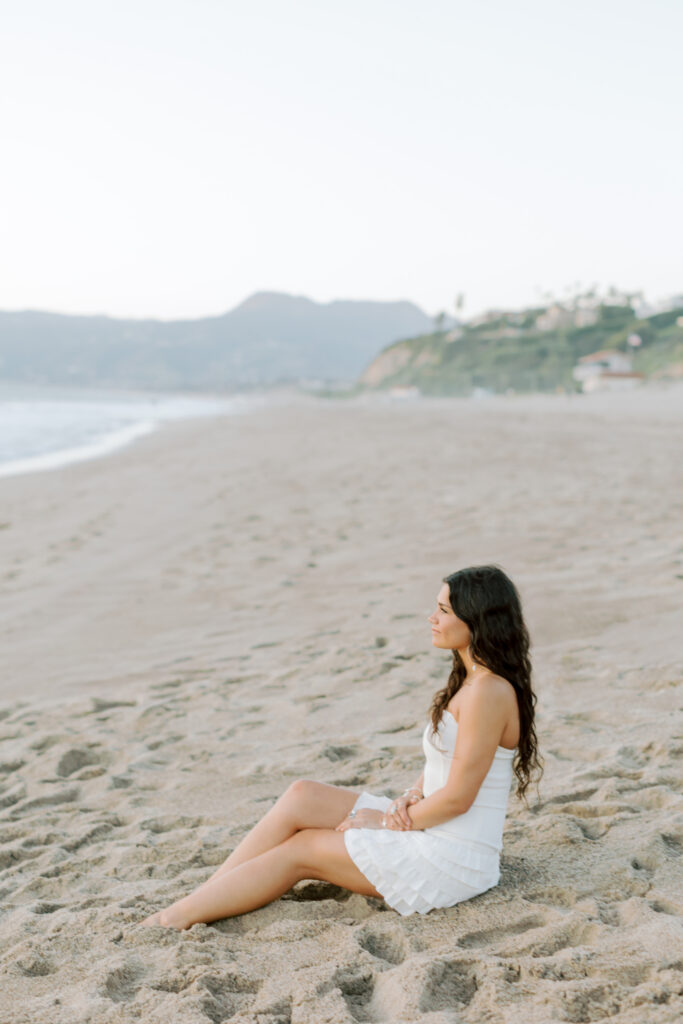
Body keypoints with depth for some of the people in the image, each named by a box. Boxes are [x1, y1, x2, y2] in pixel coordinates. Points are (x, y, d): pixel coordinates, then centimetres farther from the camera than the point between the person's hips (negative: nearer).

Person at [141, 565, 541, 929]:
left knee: (300, 850, -5)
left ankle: (178, 918, 4)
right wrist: (411, 797, -2)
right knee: (301, 796, -3)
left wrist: (386, 820, -10)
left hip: (453, 860, -9)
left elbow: (458, 797, -21)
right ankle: (191, 904, -1)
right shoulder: (473, 681, 10)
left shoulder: (488, 692, -22)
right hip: (431, 831, 9)